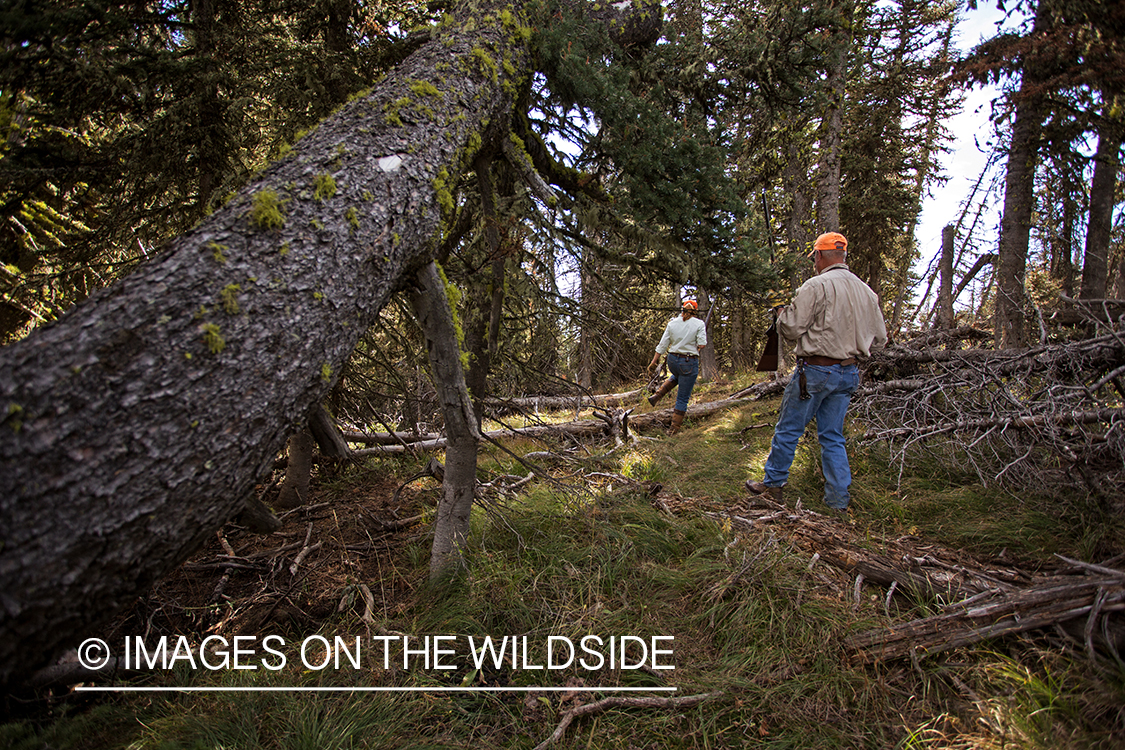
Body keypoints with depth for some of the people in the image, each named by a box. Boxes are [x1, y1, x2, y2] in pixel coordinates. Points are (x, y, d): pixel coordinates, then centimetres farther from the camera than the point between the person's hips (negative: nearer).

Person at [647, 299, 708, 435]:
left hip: (672, 360, 4)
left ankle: (656, 396, 22)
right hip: (689, 363, -4)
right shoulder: (699, 324, -7)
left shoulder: (672, 323, 1)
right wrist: (696, 344, 9)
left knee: (676, 377, 40)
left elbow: (662, 345, 2)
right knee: (682, 399, 6)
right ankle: (674, 429, 9)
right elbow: (701, 345, -14)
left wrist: (654, 362, 8)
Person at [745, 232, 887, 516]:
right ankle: (839, 501, 13)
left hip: (816, 370, -6)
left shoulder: (816, 285, -14)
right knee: (833, 437, 12)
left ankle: (772, 484, 18)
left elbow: (792, 329, -14)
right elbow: (879, 338, 14)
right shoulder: (867, 292, 8)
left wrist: (782, 313, 6)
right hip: (848, 373, 7)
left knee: (788, 429, 7)